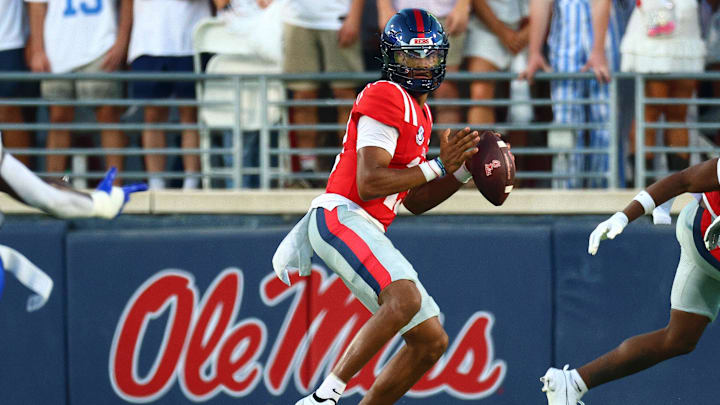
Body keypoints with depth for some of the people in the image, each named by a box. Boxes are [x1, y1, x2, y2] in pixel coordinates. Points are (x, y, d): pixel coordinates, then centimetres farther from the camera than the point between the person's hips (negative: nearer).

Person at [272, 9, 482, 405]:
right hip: (340, 216, -10)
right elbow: (368, 184, -17)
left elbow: (415, 201, 25)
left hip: (365, 230, 10)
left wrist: (463, 171, 13)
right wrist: (437, 167, -15)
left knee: (431, 341, 8)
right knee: (405, 299, -34)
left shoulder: (419, 112, 23)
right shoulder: (387, 97, -8)